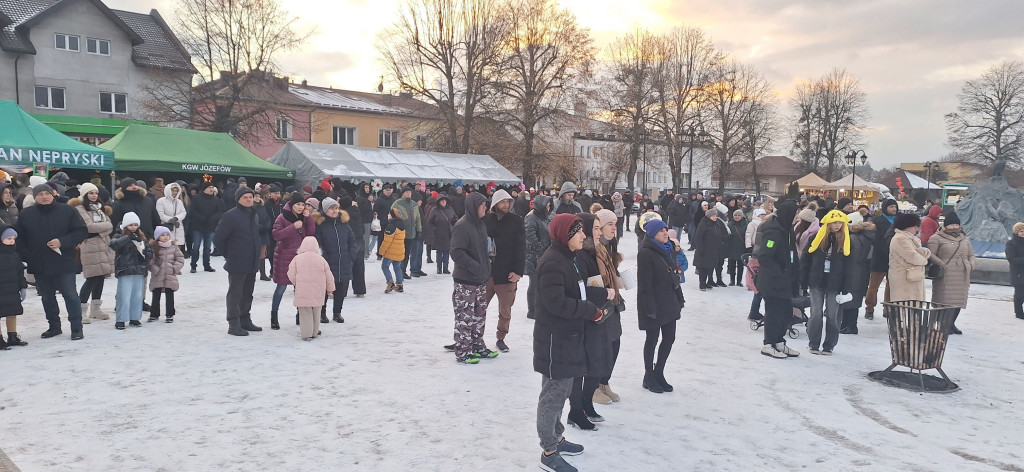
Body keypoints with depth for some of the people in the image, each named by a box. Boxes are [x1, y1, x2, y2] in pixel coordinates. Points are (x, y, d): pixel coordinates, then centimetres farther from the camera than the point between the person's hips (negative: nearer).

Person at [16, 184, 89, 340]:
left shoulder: (67, 210, -2)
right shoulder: (25, 214, 5)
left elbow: (82, 231, -4)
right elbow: (18, 238, 9)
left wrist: (62, 242, -15)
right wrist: (26, 256, -2)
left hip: (64, 263, -3)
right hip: (39, 265, 3)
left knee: (70, 295, -3)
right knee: (47, 297, 14)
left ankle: (77, 328, 5)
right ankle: (54, 326, 28)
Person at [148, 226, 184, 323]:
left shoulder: (174, 247, 1)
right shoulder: (153, 248, -5)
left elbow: (180, 259, 4)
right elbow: (150, 261, -7)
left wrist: (175, 268, -6)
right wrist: (155, 269, -15)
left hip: (170, 277, 1)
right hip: (157, 277, -1)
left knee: (169, 296, 8)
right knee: (156, 296, 9)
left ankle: (169, 315, 17)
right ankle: (154, 314, 20)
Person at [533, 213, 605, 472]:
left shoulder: (567, 258, 12)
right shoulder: (553, 262, -20)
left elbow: (578, 291, 14)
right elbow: (556, 302, -26)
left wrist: (603, 294, 0)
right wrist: (591, 311, -19)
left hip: (568, 336, 10)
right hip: (555, 338, -10)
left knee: (562, 389, 20)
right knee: (554, 392, -1)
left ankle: (557, 438, 35)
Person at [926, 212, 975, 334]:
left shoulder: (964, 238, 19)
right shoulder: (937, 238, 0)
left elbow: (971, 254, 25)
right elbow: (930, 254, -7)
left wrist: (971, 265, 7)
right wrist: (941, 264, -19)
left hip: (962, 275, 6)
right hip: (945, 275, -6)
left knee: (959, 299, 8)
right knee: (944, 300, -7)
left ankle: (952, 323, 19)